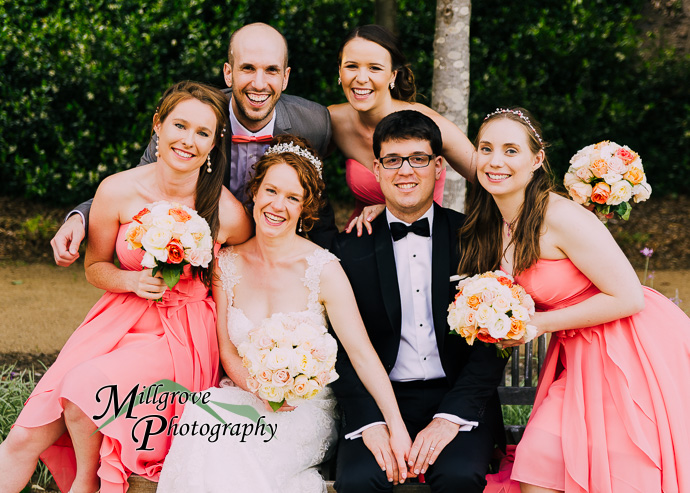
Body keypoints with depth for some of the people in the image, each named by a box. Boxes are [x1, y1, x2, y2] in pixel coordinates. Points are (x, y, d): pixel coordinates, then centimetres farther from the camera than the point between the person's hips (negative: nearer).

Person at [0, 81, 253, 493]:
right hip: (122, 318, 3)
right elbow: (95, 267, 6)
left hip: (185, 335, -3)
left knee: (85, 385, -28)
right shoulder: (118, 191, -7)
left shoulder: (229, 214, -12)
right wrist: (133, 281, -12)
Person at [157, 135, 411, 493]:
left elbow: (362, 354, -15)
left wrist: (396, 427, -26)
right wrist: (259, 389, -17)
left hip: (306, 410, -3)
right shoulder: (227, 263, 0)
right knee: (203, 416, -30)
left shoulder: (323, 270, -11)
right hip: (243, 395, 4)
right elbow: (226, 349, 4)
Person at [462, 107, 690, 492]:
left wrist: (536, 325, -16)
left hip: (634, 354, -7)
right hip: (580, 358, 7)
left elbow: (628, 298, -19)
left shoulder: (561, 217, -20)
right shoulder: (489, 226, 4)